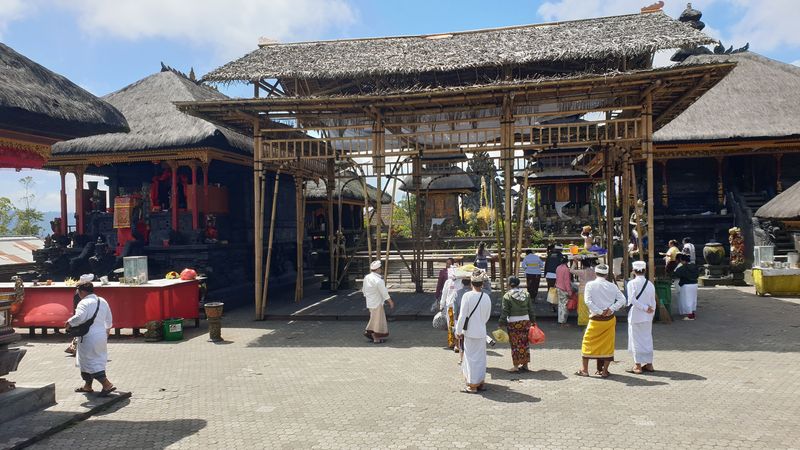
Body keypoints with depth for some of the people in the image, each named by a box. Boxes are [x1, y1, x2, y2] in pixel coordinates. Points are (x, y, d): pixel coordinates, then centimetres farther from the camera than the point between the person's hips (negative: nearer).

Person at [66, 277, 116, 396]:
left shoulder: (84, 303, -16)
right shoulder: (102, 301, 9)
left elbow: (80, 317, -34)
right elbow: (109, 320, 18)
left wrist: (69, 323, -16)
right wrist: (107, 329, 34)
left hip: (88, 338, -8)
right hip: (102, 336, 8)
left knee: (91, 362, -2)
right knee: (98, 361, 19)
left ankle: (107, 385, -12)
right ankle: (87, 386, 33)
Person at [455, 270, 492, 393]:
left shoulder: (467, 296, -15)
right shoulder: (486, 297, -1)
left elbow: (462, 315, -14)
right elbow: (487, 316, 8)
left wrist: (458, 331, -5)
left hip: (470, 332, -4)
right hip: (482, 332, 4)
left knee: (471, 357, 5)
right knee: (481, 357, 16)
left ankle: (472, 385, 11)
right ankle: (481, 382, 26)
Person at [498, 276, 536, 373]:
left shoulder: (507, 296, -9)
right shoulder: (526, 294, 5)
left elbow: (504, 311, -9)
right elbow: (531, 310, 9)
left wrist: (502, 323, -3)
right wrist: (533, 321, 17)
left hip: (513, 322, -4)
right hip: (525, 321, 4)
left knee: (515, 344, 3)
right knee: (524, 343, 12)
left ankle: (516, 366, 6)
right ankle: (525, 365, 19)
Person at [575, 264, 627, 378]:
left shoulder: (590, 285, -6)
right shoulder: (612, 286, 1)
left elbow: (588, 301, -16)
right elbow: (622, 299, -5)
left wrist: (599, 312, -13)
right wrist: (611, 309, -10)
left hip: (595, 319, -2)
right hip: (610, 319, 2)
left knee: (588, 343, 10)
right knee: (608, 344, 11)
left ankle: (584, 370, 12)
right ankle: (604, 371, 14)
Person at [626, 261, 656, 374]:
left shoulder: (632, 283, -11)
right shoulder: (650, 284, 4)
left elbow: (632, 300, -19)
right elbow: (653, 302, 7)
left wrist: (645, 308, -12)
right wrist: (648, 310, 14)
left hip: (635, 316, -5)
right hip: (648, 317, 5)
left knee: (636, 339, 3)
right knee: (647, 338, 14)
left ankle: (637, 366, 6)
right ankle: (649, 364, 20)